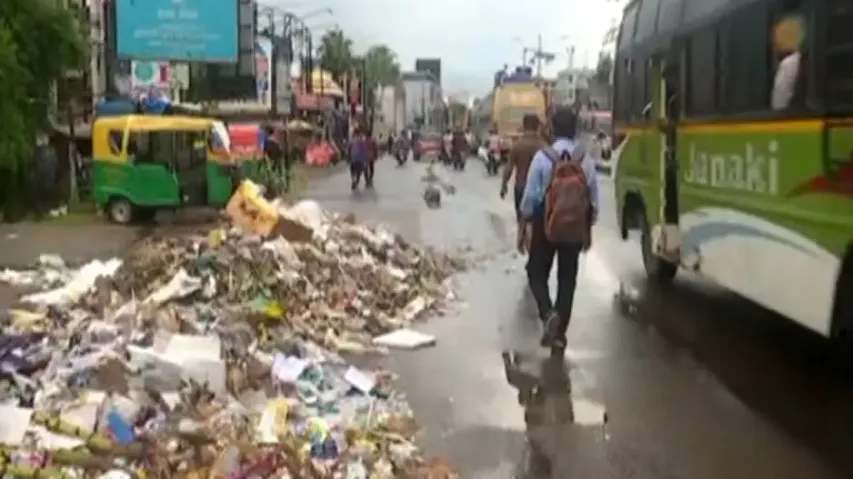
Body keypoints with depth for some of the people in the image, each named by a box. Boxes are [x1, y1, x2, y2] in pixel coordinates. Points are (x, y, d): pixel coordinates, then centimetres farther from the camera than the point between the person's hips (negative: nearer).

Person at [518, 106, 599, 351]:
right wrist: (588, 231, 14)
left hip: (546, 226, -2)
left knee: (537, 274, 12)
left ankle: (548, 313, -14)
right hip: (576, 229, 2)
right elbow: (594, 200, 0)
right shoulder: (586, 160, -4)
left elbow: (530, 196, -9)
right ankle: (559, 333, 15)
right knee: (568, 279, 12)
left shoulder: (542, 157, -12)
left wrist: (524, 228, 3)